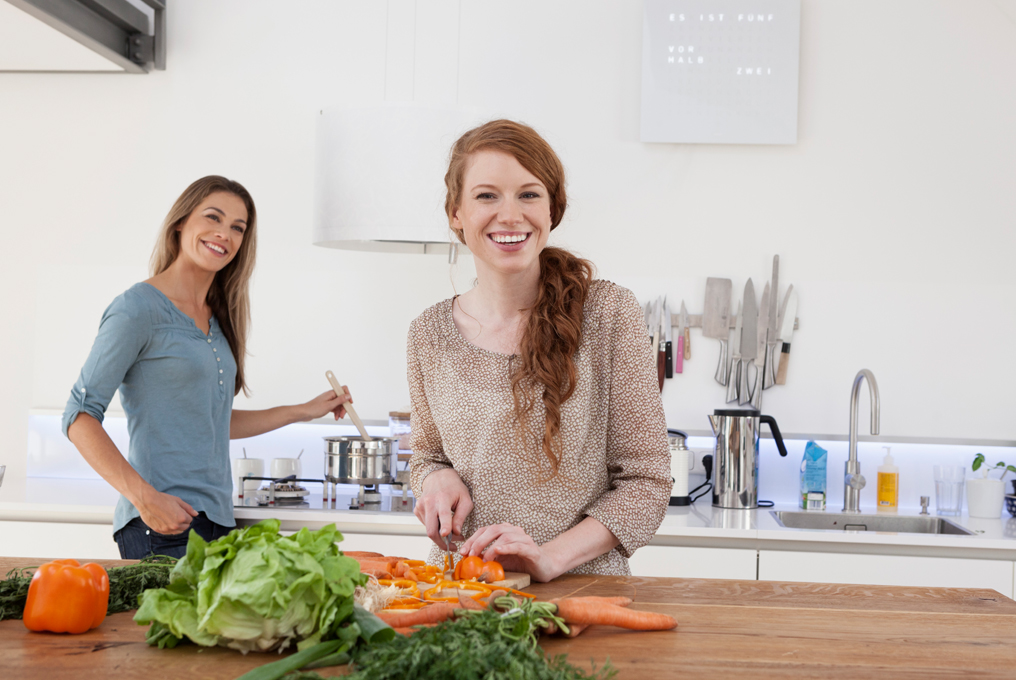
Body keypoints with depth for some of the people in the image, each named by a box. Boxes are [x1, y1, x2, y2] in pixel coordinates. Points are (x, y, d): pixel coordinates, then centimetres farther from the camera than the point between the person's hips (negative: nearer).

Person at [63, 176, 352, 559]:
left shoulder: (216, 319, 16)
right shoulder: (140, 307, -7)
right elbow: (80, 416, -11)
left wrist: (303, 412, 25)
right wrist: (145, 498, -20)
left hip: (216, 520, 7)